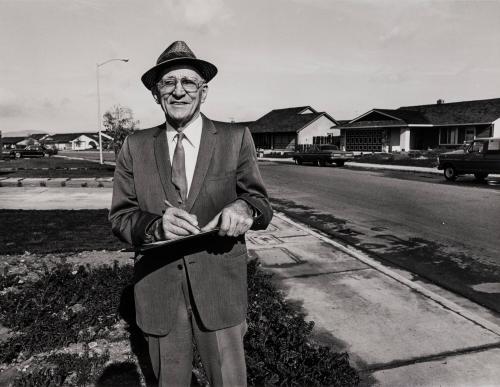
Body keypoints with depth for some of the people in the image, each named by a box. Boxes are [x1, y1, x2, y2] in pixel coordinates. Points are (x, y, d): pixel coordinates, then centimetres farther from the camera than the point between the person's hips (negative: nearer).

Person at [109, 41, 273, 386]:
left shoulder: (236, 138, -3)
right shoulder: (136, 146, 1)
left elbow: (259, 201, -2)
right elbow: (121, 216, 0)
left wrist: (244, 208, -27)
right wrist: (156, 225, -22)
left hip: (219, 288, -1)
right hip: (157, 290, 2)